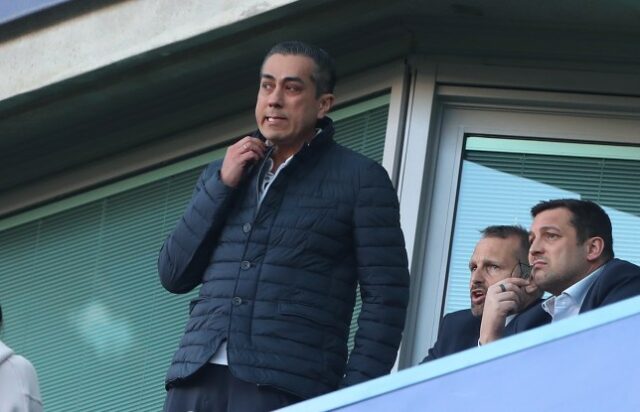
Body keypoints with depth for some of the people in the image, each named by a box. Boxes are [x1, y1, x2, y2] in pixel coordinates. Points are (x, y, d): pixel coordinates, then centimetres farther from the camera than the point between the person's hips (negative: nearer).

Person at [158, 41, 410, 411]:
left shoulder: (360, 180, 7)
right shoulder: (223, 174, 22)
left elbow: (386, 296, 1)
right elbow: (174, 275, 16)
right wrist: (222, 185, 6)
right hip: (198, 380, 5)